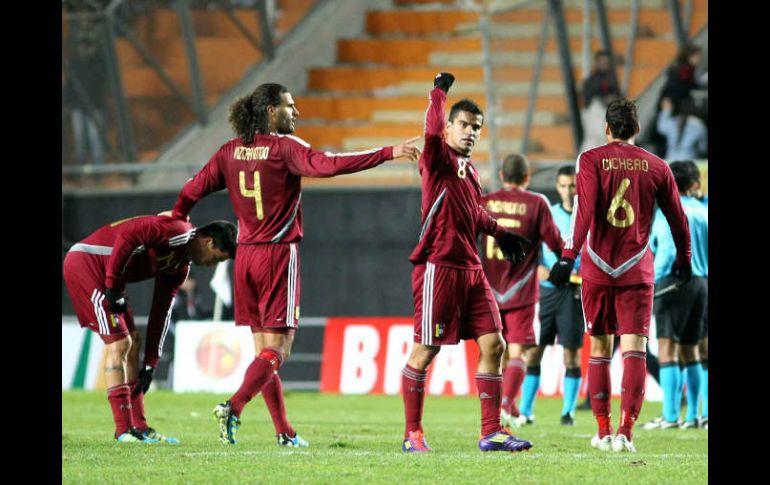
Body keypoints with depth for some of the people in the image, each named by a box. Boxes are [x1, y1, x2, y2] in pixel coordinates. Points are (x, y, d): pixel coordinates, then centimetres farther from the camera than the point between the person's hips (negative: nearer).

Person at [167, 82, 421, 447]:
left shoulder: (231, 151, 6)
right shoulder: (284, 148, -11)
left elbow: (194, 188, 12)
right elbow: (329, 164, -23)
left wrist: (177, 218, 32)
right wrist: (388, 153, -24)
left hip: (245, 256, 6)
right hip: (279, 254, -6)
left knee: (263, 346, 10)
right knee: (277, 347, -5)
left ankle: (283, 431, 12)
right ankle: (233, 407, -24)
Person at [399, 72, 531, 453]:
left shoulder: (469, 169, 18)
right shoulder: (439, 159, -6)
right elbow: (432, 132, -28)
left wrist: (500, 233, 40)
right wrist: (439, 93, -16)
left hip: (470, 268, 8)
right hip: (439, 267, -8)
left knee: (493, 344, 3)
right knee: (425, 350, -3)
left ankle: (491, 432, 7)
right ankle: (412, 433, 6)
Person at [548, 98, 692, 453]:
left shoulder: (591, 160, -1)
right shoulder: (656, 167, 5)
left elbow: (583, 210, -14)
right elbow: (677, 218, 13)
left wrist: (568, 256, -18)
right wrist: (683, 261, 27)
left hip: (597, 267, 0)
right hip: (637, 270, 0)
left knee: (599, 348, 12)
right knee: (634, 350, -5)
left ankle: (603, 431, 16)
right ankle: (625, 431, -18)